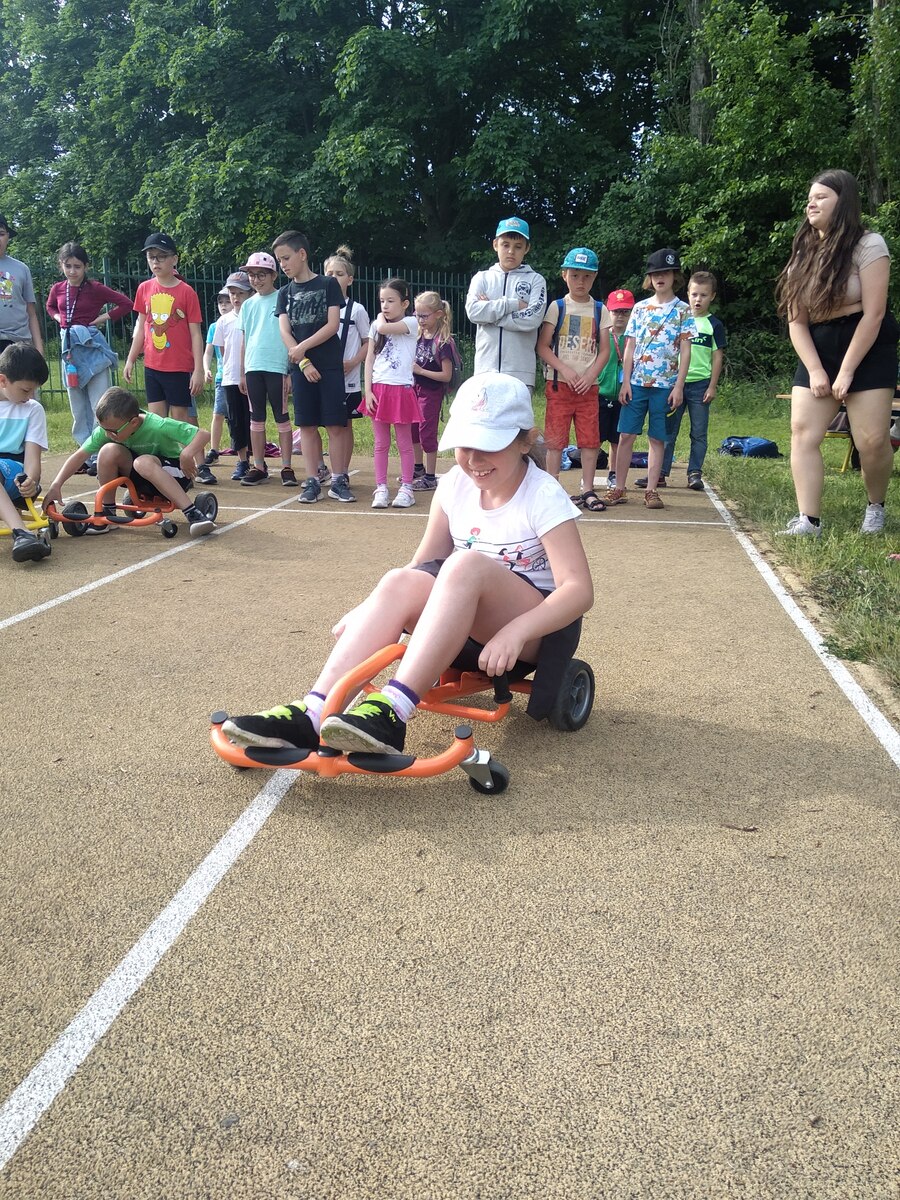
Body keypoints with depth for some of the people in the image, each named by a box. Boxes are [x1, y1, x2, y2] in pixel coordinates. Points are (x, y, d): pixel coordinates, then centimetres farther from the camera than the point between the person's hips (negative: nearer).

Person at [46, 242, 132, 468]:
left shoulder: (95, 288, -6)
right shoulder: (57, 289, 7)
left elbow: (126, 303, -7)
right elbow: (50, 306, 28)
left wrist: (104, 318, -9)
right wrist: (59, 318, 9)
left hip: (92, 346, -6)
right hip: (69, 347, 6)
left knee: (100, 406, -9)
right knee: (78, 407, 10)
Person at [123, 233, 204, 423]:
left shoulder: (186, 292, -7)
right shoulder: (144, 289, 5)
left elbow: (195, 334, -7)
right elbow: (141, 327, 14)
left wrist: (198, 370, -11)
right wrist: (130, 360, 12)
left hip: (179, 368, -4)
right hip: (152, 366, 4)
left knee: (179, 418, 3)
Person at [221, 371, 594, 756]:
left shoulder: (543, 497, -13)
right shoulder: (455, 485, 2)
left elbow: (579, 589, -21)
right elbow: (425, 564, 5)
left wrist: (516, 631, -36)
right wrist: (369, 610, -11)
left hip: (531, 626, -4)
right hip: (467, 624, 5)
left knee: (466, 564, -35)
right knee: (402, 581, -27)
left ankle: (391, 712, -44)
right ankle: (311, 713, -37)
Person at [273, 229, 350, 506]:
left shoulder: (328, 284, 1)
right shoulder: (285, 293, 12)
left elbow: (332, 325, -7)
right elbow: (285, 332, 4)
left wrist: (303, 347, -13)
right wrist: (303, 362, -9)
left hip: (330, 364, -3)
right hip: (301, 366, 4)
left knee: (335, 425, -4)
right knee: (307, 425, 3)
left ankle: (339, 478, 3)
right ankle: (312, 481, 7)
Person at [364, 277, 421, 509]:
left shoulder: (410, 323, -3)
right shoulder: (375, 326, 10)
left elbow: (384, 328, -21)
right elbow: (369, 360, 7)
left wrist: (381, 318, 2)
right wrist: (368, 390, -2)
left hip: (401, 389, -4)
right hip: (378, 389, 4)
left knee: (404, 443, 4)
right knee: (381, 444, 7)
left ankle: (406, 488, 9)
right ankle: (381, 488, 11)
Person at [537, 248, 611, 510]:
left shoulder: (599, 310, 8)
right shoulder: (557, 308, 3)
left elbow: (604, 350, 5)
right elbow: (542, 346, -3)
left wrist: (590, 375, -10)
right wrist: (565, 370, -15)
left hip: (588, 385, 2)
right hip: (559, 383, -2)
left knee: (590, 439, 1)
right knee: (555, 439, -1)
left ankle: (587, 490, 9)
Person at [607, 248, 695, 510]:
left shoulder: (682, 310, 3)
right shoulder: (640, 308, 10)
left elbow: (685, 350, 0)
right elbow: (630, 347, 8)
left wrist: (679, 386, -7)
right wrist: (625, 381, 0)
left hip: (665, 384, -2)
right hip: (636, 382, 2)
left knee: (657, 438, 3)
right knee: (626, 434, -1)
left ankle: (651, 490, 9)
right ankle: (618, 488, 6)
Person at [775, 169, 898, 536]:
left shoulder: (868, 244, -8)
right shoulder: (804, 254, 8)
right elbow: (796, 320, 2)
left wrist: (846, 371, -17)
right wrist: (815, 370, -10)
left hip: (867, 351, -5)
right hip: (817, 353, 5)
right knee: (802, 431, -11)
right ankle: (809, 520, -12)